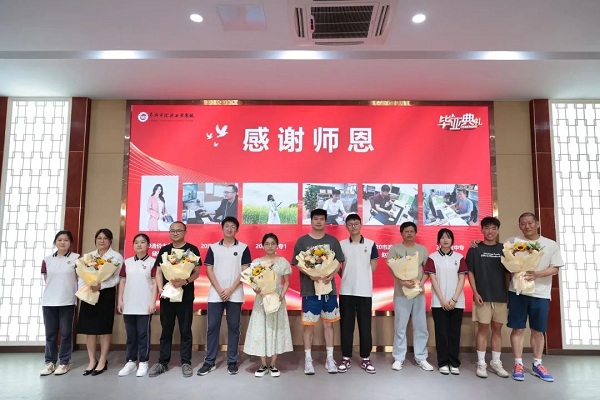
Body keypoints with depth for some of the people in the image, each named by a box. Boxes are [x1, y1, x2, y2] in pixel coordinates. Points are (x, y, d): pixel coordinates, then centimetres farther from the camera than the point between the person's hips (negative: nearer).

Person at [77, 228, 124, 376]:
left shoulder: (117, 257, 1)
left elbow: (116, 278, -9)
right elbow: (81, 275, 9)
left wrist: (100, 286, -23)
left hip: (106, 294, -4)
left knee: (104, 328, 0)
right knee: (89, 328, 6)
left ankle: (103, 361, 10)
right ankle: (92, 361, 17)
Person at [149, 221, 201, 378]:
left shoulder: (192, 249, 0)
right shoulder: (164, 250, 10)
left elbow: (197, 272, -4)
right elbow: (159, 272, 9)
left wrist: (185, 281, -22)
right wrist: (160, 289, -6)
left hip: (185, 296, -3)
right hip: (166, 296, 3)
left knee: (185, 330, 4)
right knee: (166, 330, 10)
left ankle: (186, 362, 14)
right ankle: (163, 363, 20)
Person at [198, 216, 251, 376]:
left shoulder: (243, 248, 2)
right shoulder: (213, 247, 7)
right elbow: (209, 270, 3)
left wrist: (230, 290, -10)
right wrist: (219, 290, -8)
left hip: (235, 295, -1)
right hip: (215, 294, 1)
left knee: (233, 328, 6)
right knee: (212, 327, 4)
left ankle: (232, 362, 15)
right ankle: (209, 362, 15)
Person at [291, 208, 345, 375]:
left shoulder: (332, 240, 6)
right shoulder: (302, 241, 1)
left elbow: (339, 262, 6)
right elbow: (297, 263, -1)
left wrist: (332, 274, -13)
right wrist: (310, 274, -17)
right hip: (309, 289, -2)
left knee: (328, 323, 9)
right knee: (309, 324, 3)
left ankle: (330, 358, 19)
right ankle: (308, 359, 14)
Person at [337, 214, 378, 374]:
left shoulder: (370, 244, 2)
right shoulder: (341, 245, 4)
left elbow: (373, 266, 7)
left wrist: (362, 278, 1)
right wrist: (347, 277, -1)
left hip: (365, 291, 0)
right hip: (346, 291, 1)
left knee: (365, 325, 6)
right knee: (346, 325, 5)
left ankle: (365, 359, 17)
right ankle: (346, 358, 15)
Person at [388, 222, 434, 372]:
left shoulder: (422, 249, 9)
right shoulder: (395, 249, 0)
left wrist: (422, 282, -7)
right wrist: (402, 281, -22)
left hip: (418, 292, 3)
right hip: (401, 293, -3)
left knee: (421, 326, 8)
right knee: (400, 326, 3)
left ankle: (421, 358, 20)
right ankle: (399, 358, 14)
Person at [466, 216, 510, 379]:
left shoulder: (504, 249, 7)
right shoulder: (475, 250, 0)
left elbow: (508, 273, 10)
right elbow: (470, 273, 0)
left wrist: (508, 292, 3)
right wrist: (475, 293, -8)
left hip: (501, 296, 3)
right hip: (482, 296, -3)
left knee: (497, 329, 10)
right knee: (483, 329, 1)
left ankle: (496, 362, 21)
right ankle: (481, 363, 9)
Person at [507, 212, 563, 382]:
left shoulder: (551, 245, 5)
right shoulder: (513, 241, 3)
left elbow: (555, 268, 1)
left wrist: (537, 274, -16)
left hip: (541, 293, 1)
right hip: (517, 292, -1)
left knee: (538, 331, 11)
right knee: (518, 329, 2)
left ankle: (537, 365, 25)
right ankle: (518, 365, 11)